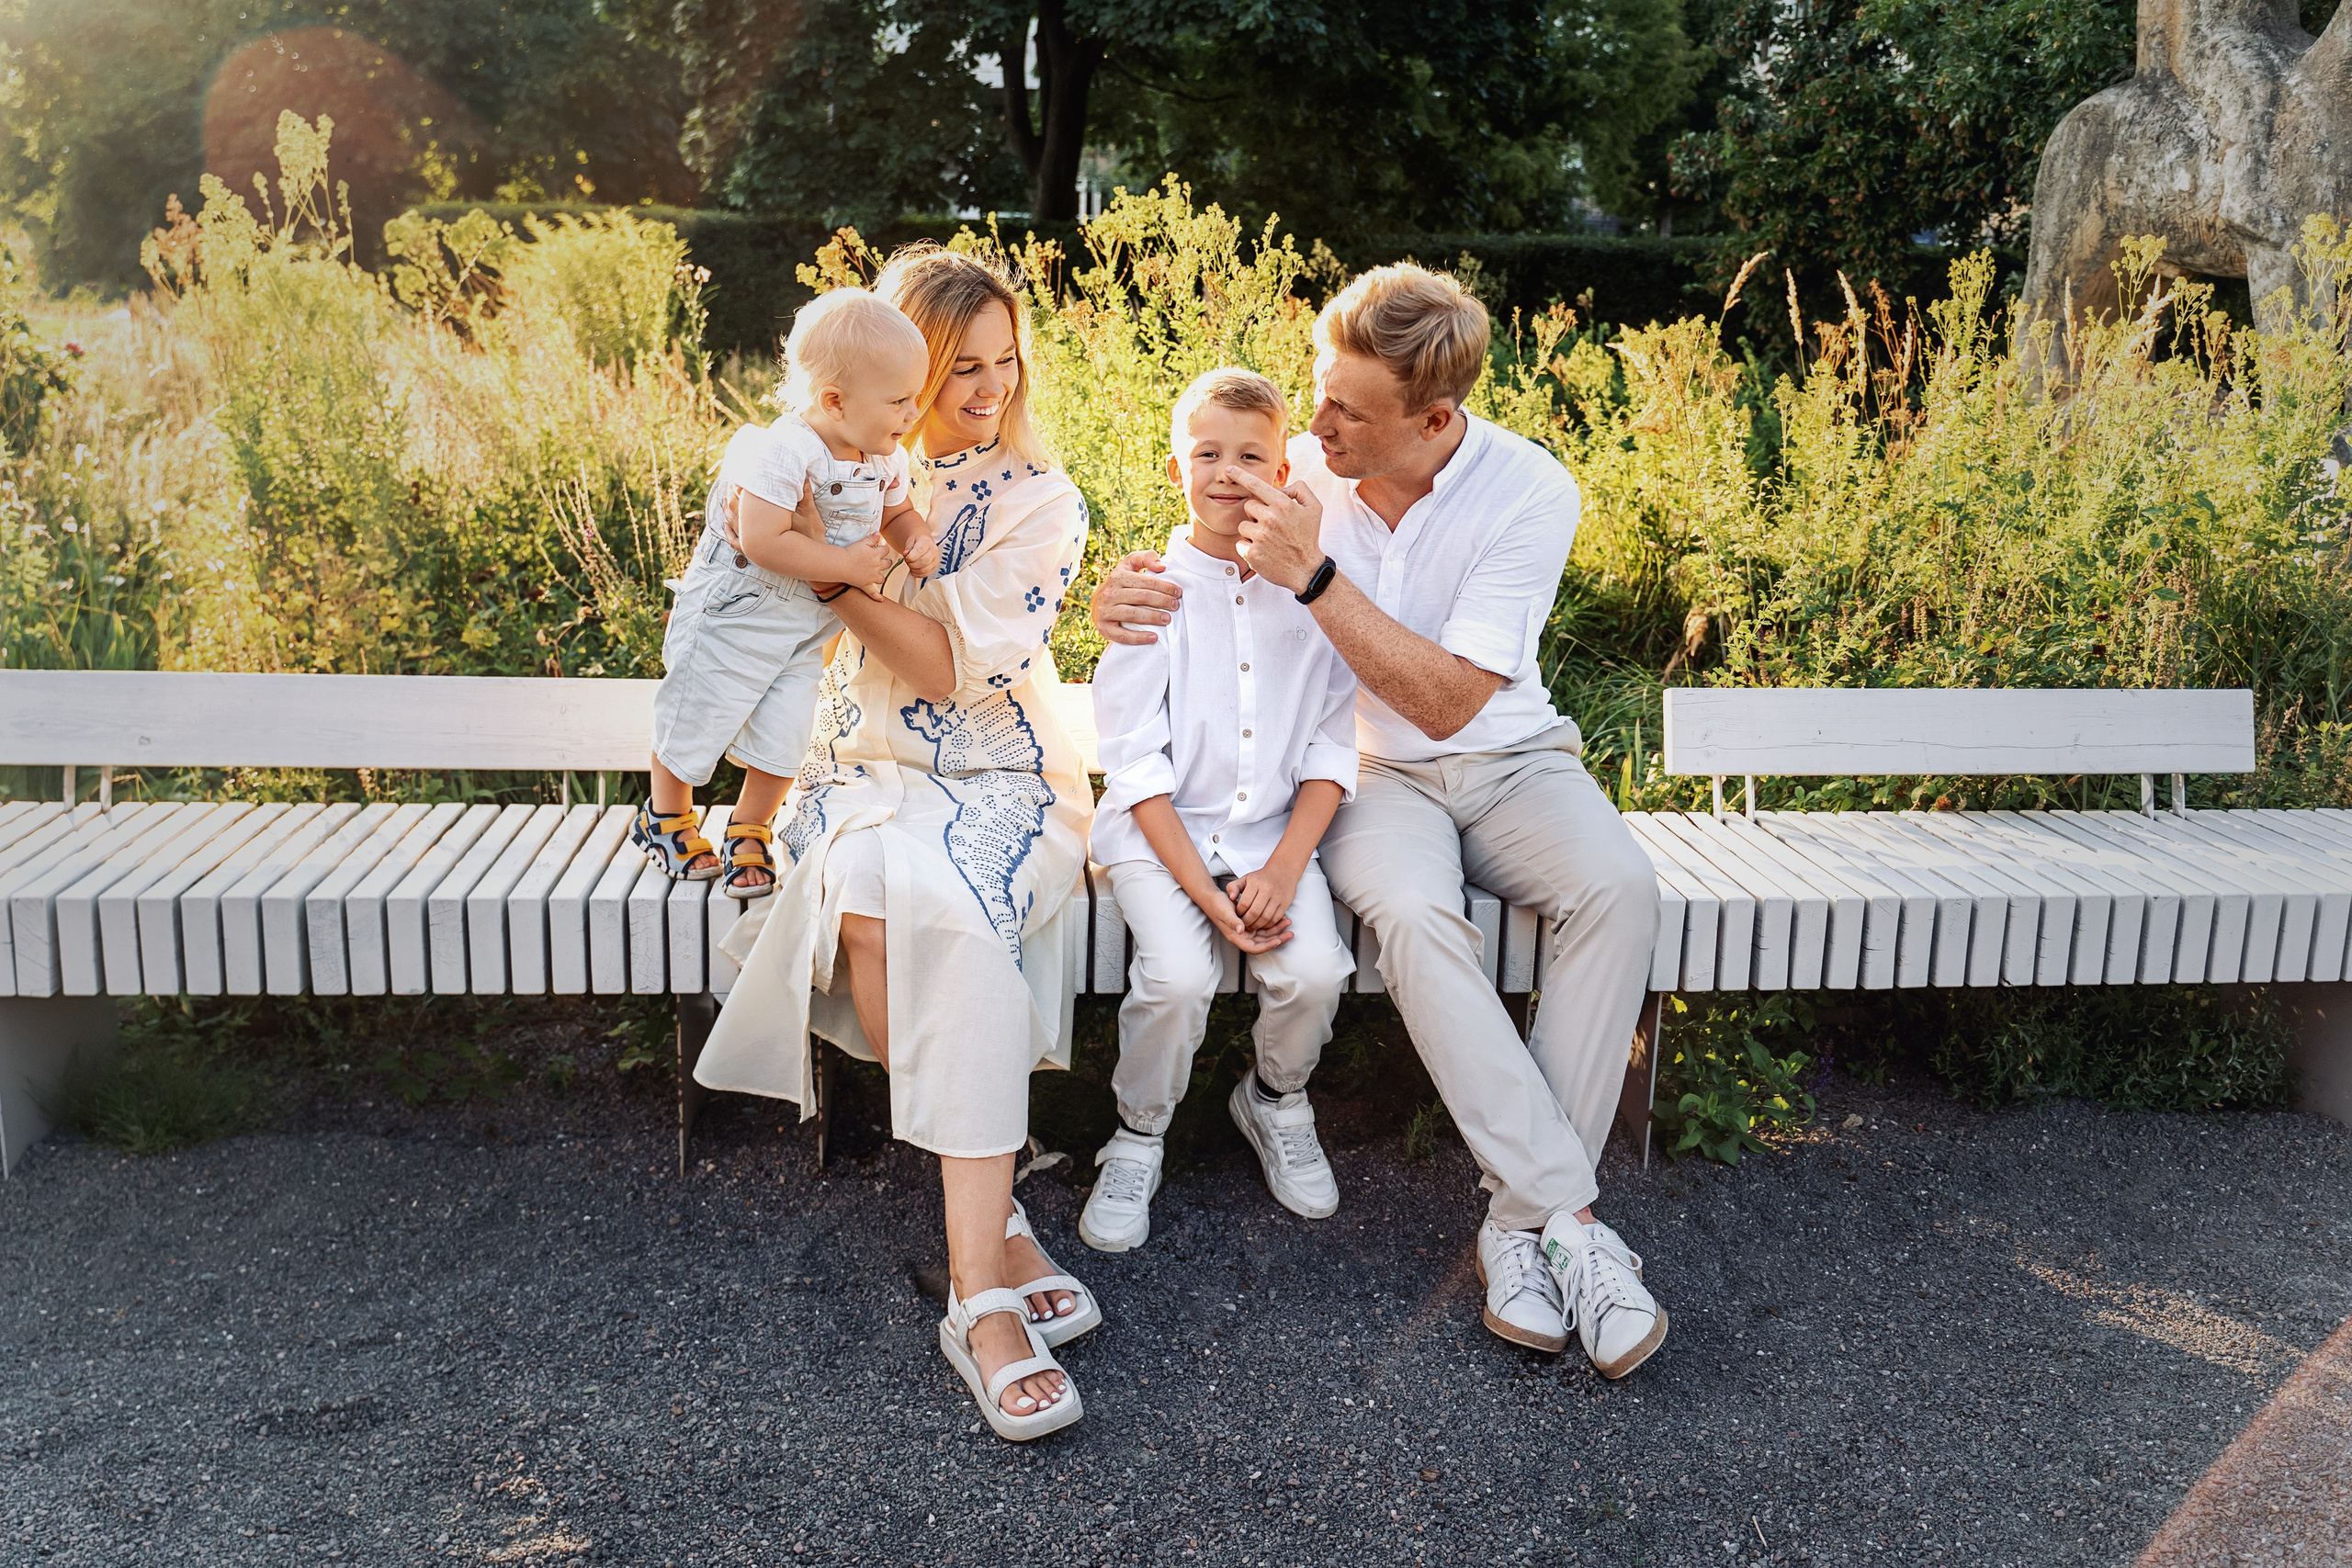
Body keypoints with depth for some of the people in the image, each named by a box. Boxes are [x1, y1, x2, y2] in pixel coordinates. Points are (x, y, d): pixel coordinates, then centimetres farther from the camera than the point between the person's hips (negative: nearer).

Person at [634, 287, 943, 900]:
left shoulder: (885, 461, -6)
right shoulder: (782, 451, -30)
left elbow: (897, 512, 14)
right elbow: (763, 543, -36)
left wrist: (916, 539, -9)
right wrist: (847, 564, -30)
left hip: (809, 627, 6)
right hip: (733, 614, -6)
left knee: (783, 738, 4)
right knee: (694, 722, 11)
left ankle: (750, 833, 28)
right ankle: (666, 818, 37)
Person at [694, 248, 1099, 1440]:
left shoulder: (1040, 501, 2)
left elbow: (951, 664, -10)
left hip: (1003, 783, -2)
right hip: (862, 775, 2)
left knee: (948, 907, -36)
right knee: (868, 890, -34)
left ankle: (978, 1283, -35)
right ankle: (995, 1227, -26)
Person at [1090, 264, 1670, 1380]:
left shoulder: (1530, 491, -16)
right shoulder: (1296, 471, -8)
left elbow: (1448, 702, -23)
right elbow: (1190, 592, 7)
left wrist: (1318, 577, -31)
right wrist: (1124, 598, -18)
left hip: (1507, 759, 0)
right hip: (1363, 772, 0)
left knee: (1617, 887, -31)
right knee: (1410, 911, -35)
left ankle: (1520, 1215, -23)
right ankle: (1571, 1218, -28)